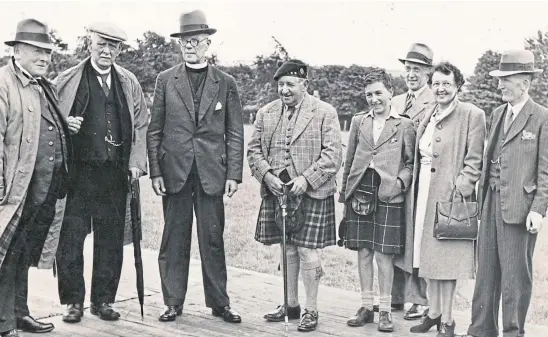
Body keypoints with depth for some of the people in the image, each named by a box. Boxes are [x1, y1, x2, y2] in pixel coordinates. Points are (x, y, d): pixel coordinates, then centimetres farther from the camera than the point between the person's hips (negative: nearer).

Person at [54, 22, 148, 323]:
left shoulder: (129, 83, 11)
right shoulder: (66, 80, 3)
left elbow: (141, 125, 13)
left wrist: (136, 162, 2)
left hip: (115, 174, 2)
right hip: (77, 172, -2)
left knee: (111, 239, 6)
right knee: (71, 238, -1)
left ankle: (103, 300, 19)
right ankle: (73, 301, 13)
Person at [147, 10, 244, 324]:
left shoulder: (226, 83, 6)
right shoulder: (166, 80, 7)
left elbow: (235, 133, 5)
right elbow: (155, 129, 6)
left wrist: (234, 174, -3)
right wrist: (155, 171, -1)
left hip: (211, 172, 0)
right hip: (175, 170, 1)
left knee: (213, 239, 4)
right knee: (175, 239, 5)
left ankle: (219, 303, 15)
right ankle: (174, 302, 15)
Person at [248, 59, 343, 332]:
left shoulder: (324, 113, -4)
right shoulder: (266, 113, 9)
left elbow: (332, 155, -10)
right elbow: (254, 149, 8)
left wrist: (306, 179, -18)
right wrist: (266, 175, -9)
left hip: (312, 193, -4)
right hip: (276, 191, 5)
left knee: (307, 251, -3)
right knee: (287, 249, 14)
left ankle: (311, 310, 12)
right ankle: (291, 305, 27)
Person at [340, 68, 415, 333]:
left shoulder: (404, 125, 4)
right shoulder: (358, 122, 13)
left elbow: (411, 162, 5)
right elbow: (349, 160, 14)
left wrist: (400, 182, -12)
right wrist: (345, 194, 10)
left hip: (388, 196, -3)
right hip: (359, 194, 3)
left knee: (384, 254, -1)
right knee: (363, 252, 8)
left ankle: (385, 310, 10)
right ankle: (366, 306, 19)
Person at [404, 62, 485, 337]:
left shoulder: (472, 115, -7)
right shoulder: (428, 116, 14)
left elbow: (474, 161, -11)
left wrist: (459, 191, -19)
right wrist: (414, 189, 9)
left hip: (450, 196, -7)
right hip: (424, 194, 7)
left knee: (446, 259, -3)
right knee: (429, 257, 13)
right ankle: (433, 313, 25)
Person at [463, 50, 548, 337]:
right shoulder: (497, 114, 15)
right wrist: (482, 195, 10)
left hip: (519, 207, -6)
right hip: (491, 203, 6)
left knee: (515, 275, 1)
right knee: (486, 270, 10)